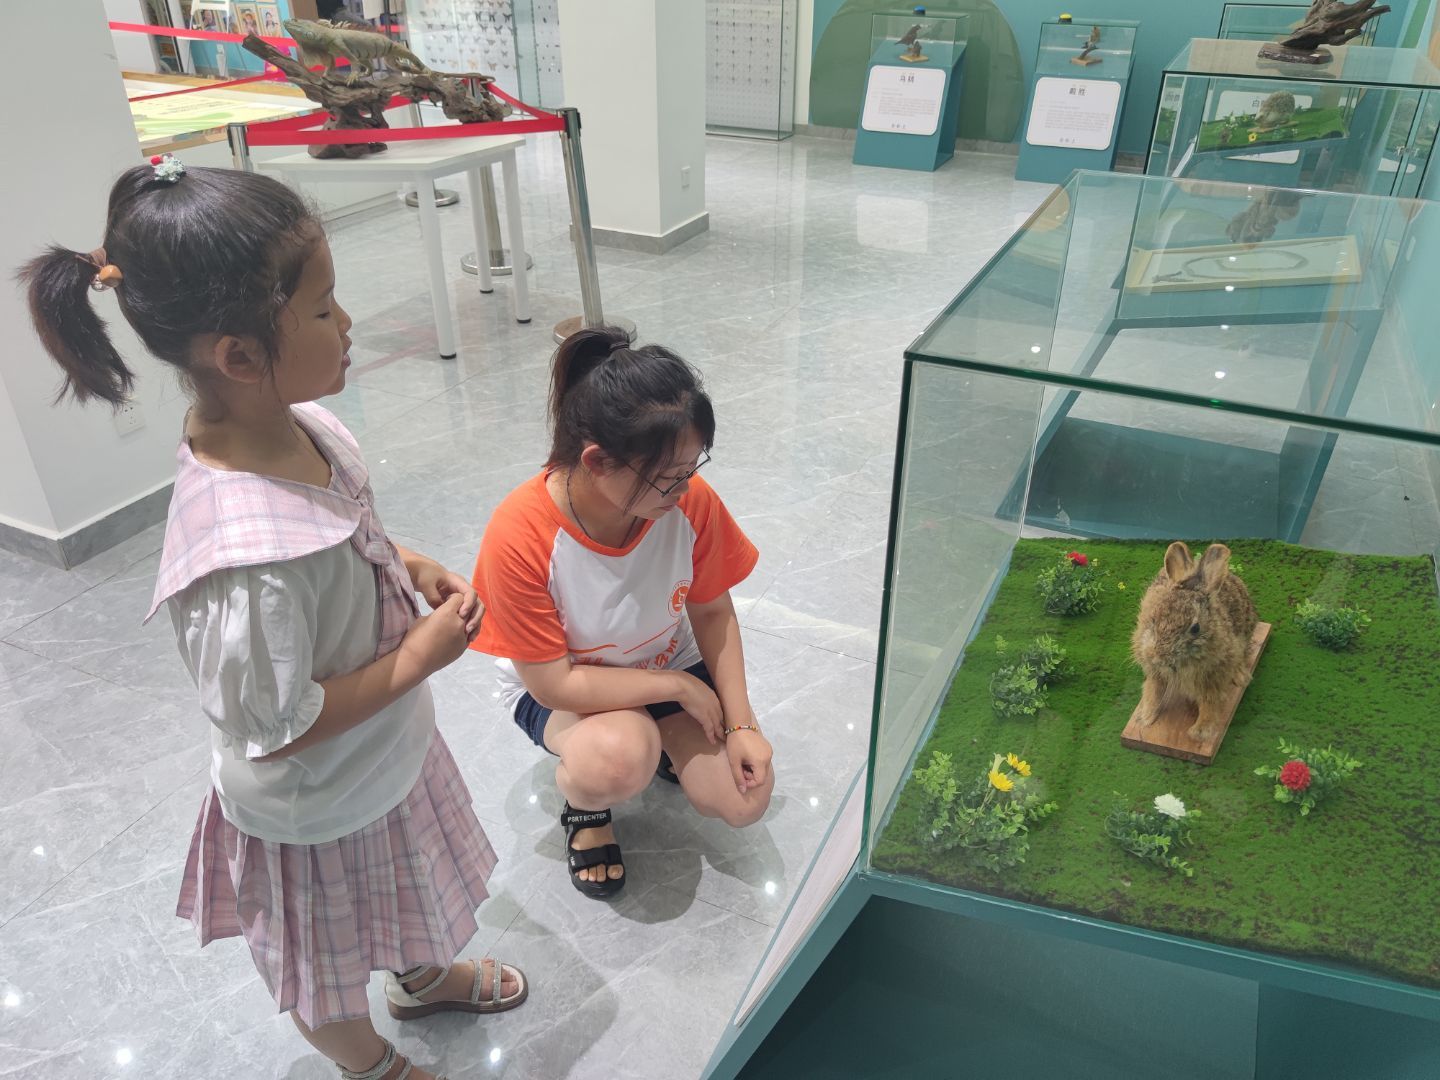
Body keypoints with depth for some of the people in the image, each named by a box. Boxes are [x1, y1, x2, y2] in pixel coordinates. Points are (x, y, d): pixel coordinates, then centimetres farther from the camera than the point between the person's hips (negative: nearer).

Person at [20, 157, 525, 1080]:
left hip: (390, 754, 8)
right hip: (320, 809, -7)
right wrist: (421, 657, -24)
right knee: (330, 976, 27)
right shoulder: (250, 561, -42)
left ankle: (424, 978, 67)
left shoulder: (301, 425, -16)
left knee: (408, 895, 37)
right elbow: (275, 729, -30)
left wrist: (412, 567, -9)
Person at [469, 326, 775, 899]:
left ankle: (661, 742, 20)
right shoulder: (519, 536, -33)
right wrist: (680, 686, -22)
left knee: (745, 800, -11)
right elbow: (554, 684, -26)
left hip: (671, 666, 4)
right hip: (560, 689, -3)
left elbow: (713, 612, -6)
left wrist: (741, 722, -12)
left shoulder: (689, 499, -22)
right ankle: (583, 806, 2)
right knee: (617, 757, -36)